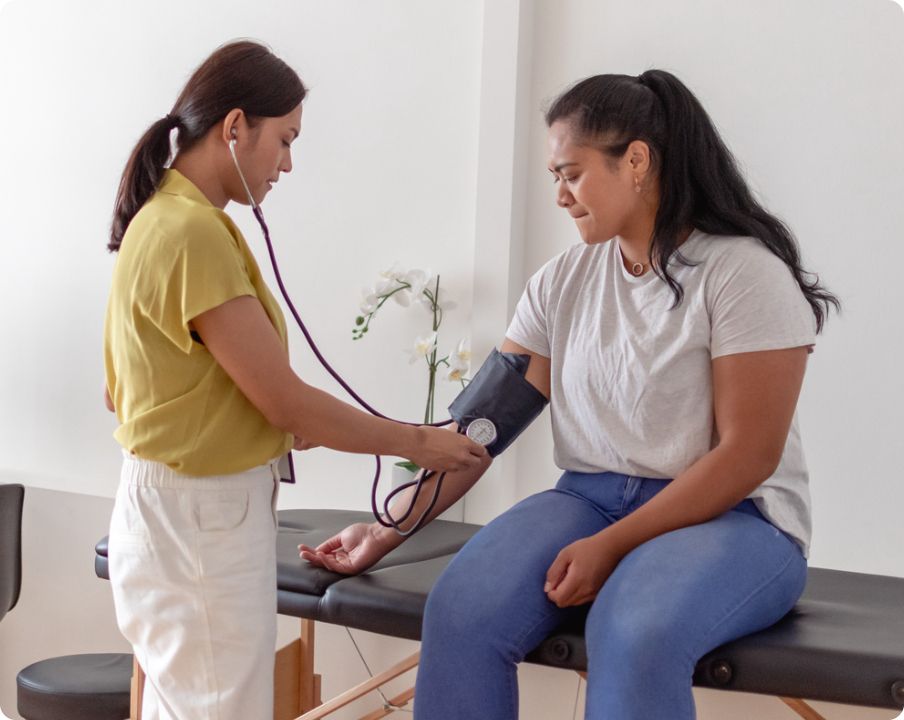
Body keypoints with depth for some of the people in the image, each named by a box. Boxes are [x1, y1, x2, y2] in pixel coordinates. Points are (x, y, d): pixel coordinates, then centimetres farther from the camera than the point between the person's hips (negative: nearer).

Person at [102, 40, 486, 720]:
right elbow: (287, 402, -19)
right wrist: (420, 441, -7)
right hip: (198, 518, -10)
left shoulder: (167, 219, 9)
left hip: (192, 511, 10)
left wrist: (280, 423, 10)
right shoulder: (194, 235, -20)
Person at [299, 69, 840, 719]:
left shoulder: (744, 272, -9)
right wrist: (388, 532, -3)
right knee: (459, 611, -23)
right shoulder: (563, 281, 7)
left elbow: (747, 455, -13)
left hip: (732, 516, -4)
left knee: (635, 635, -37)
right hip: (589, 499, 5)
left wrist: (611, 546, -18)